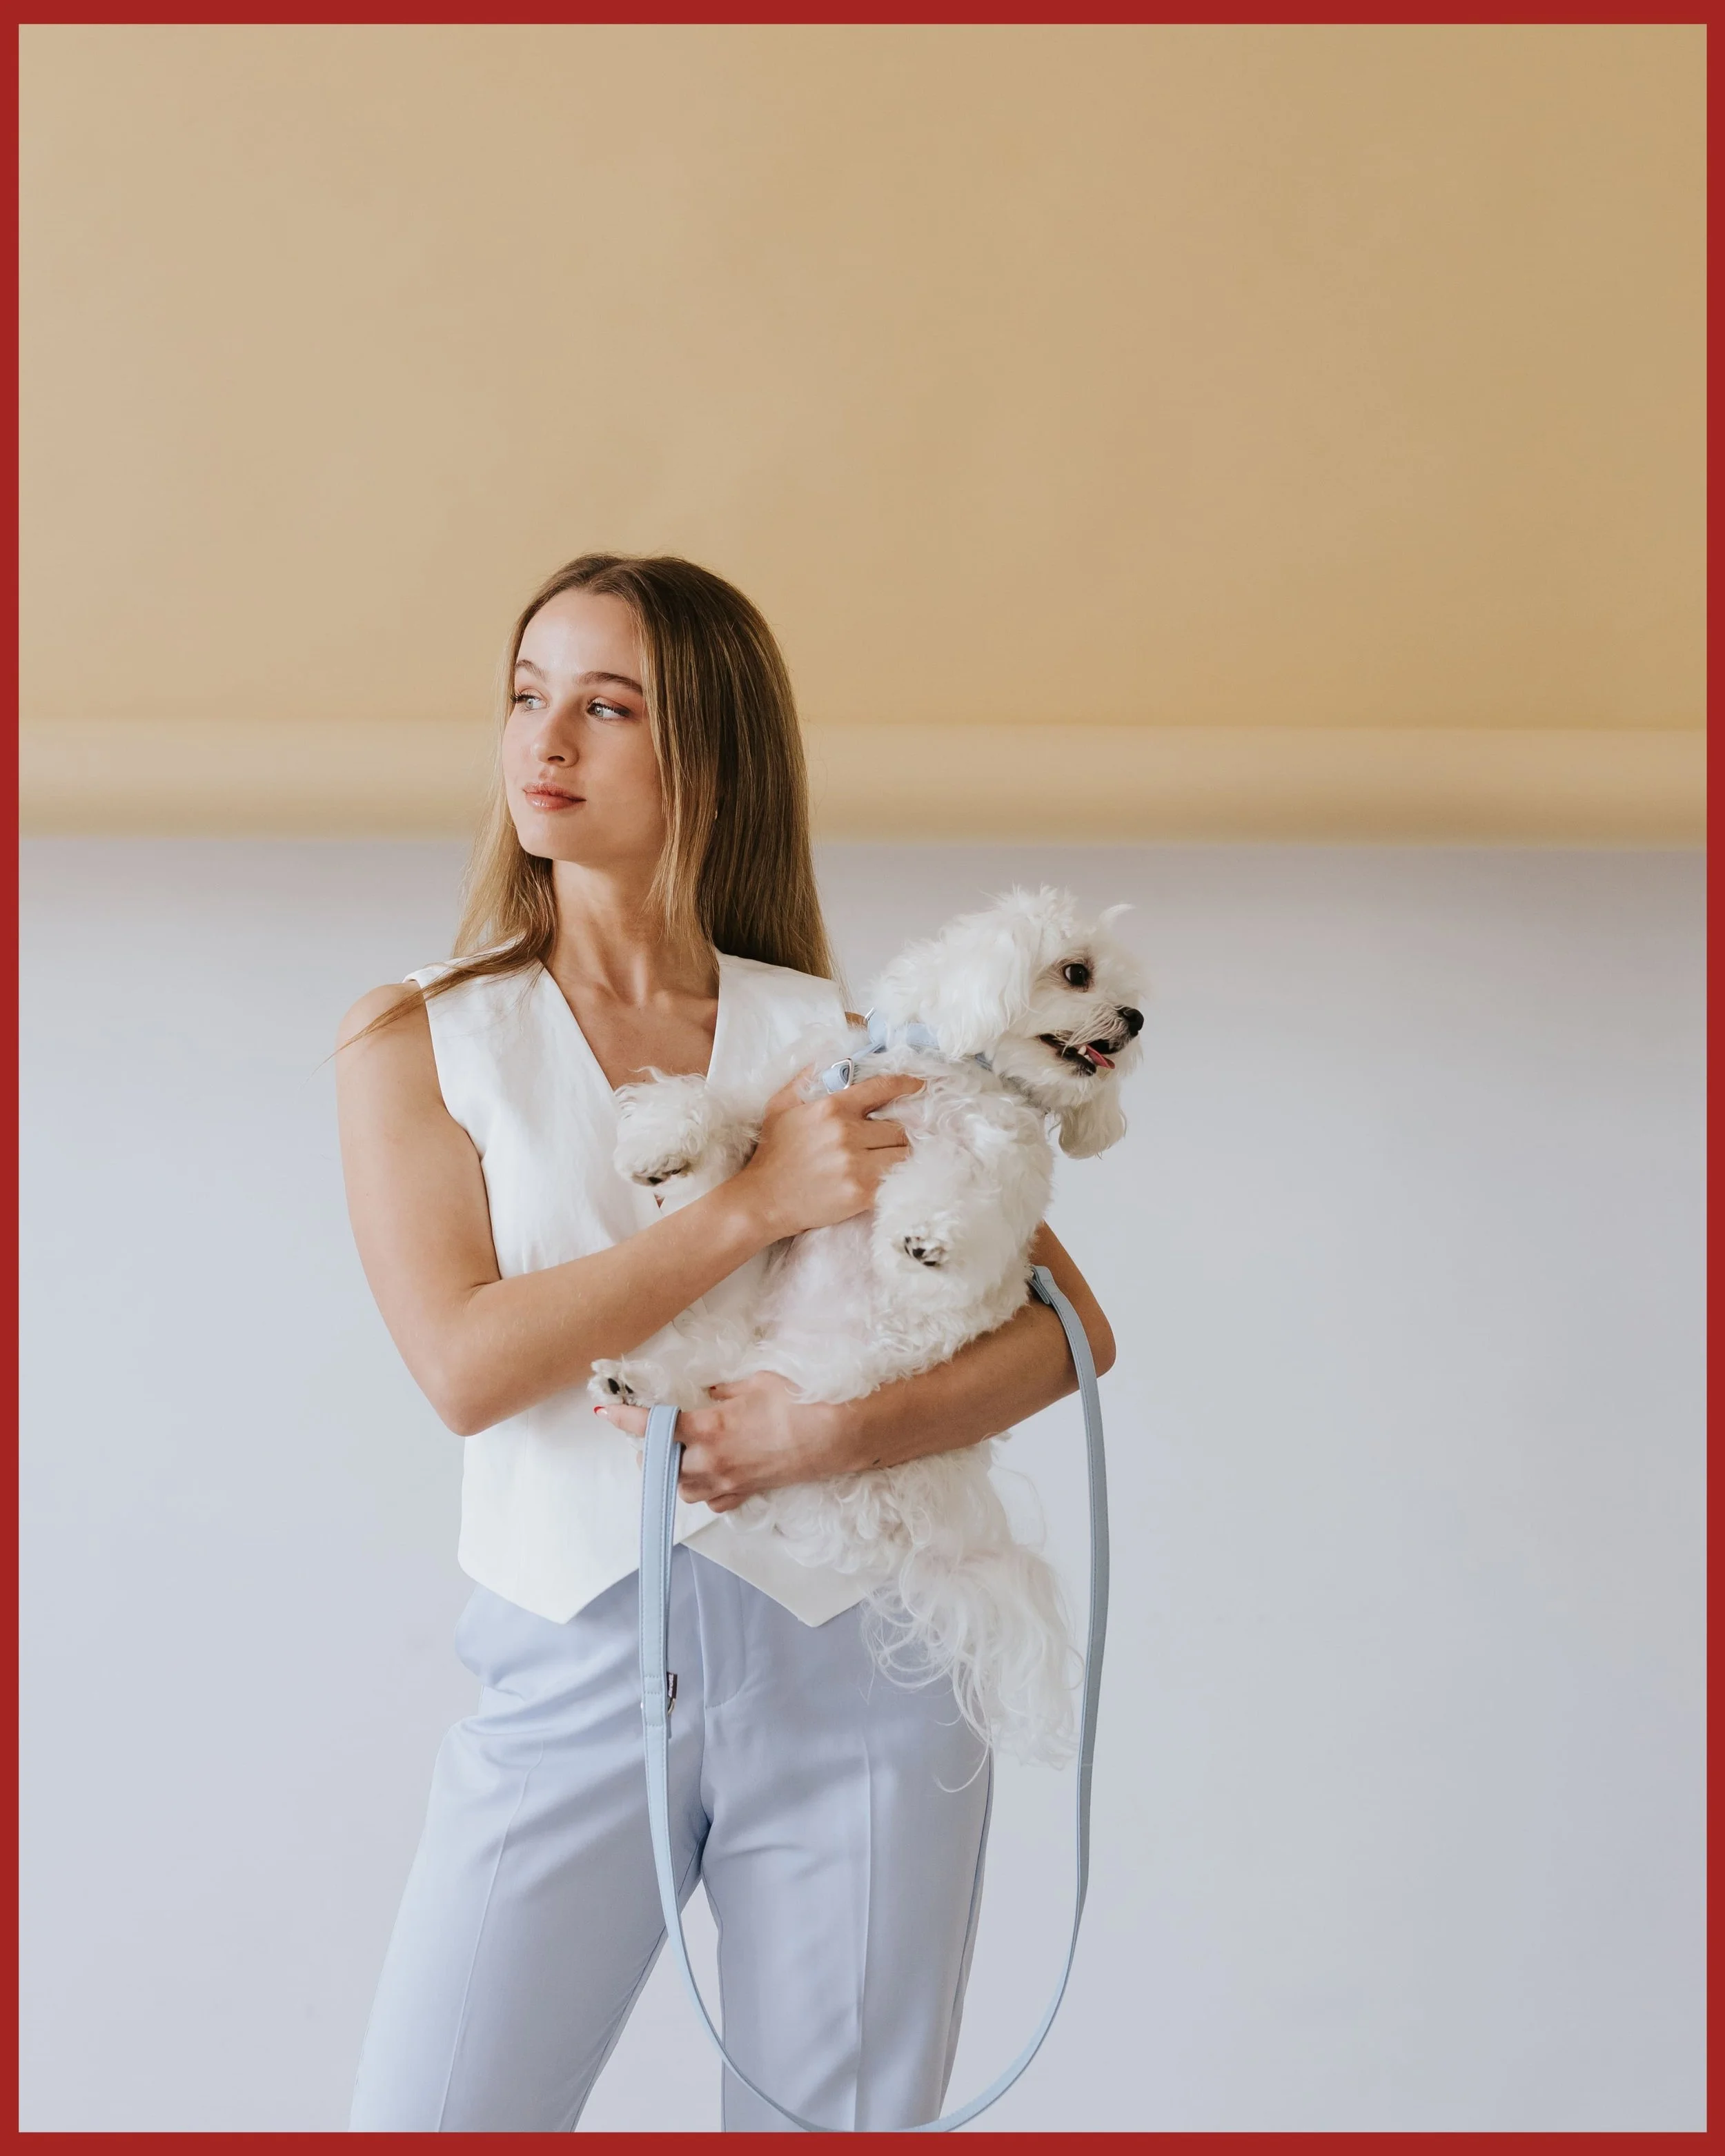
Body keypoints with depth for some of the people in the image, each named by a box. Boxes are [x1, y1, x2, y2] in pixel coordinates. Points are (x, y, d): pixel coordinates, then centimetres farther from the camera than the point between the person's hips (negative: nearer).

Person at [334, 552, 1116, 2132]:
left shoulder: (839, 1039, 4)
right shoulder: (416, 1040, 3)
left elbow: (1069, 1322, 3)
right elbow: (465, 1365, -11)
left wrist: (853, 1430, -14)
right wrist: (756, 1203, -15)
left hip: (850, 1669, 1)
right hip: (569, 1668, 0)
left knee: (834, 2121, 10)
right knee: (423, 2117, -1)